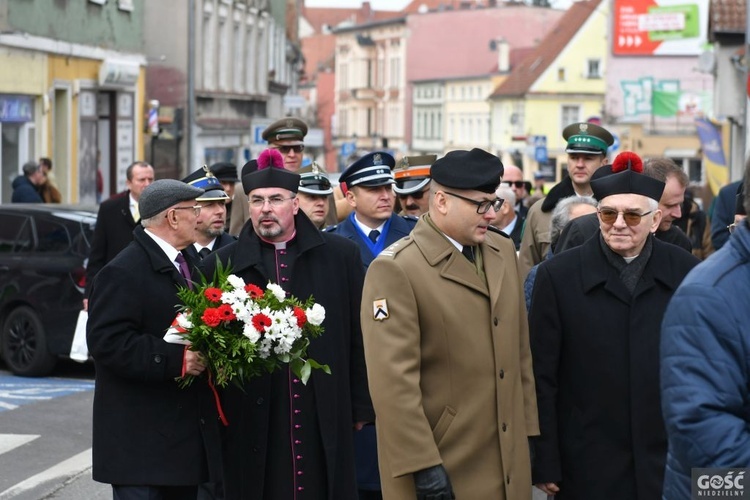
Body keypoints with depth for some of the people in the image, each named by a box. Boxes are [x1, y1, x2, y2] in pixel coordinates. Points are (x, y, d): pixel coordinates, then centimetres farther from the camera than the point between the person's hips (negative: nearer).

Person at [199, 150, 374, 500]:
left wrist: (360, 407, 7)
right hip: (253, 426, 0)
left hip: (326, 423, 1)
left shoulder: (340, 256, 6)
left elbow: (358, 338, 8)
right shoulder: (220, 265, 5)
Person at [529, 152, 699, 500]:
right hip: (588, 469, -1)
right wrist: (545, 465, -5)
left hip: (670, 464, 1)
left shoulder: (687, 273, 1)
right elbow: (542, 379, -3)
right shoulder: (558, 276, -3)